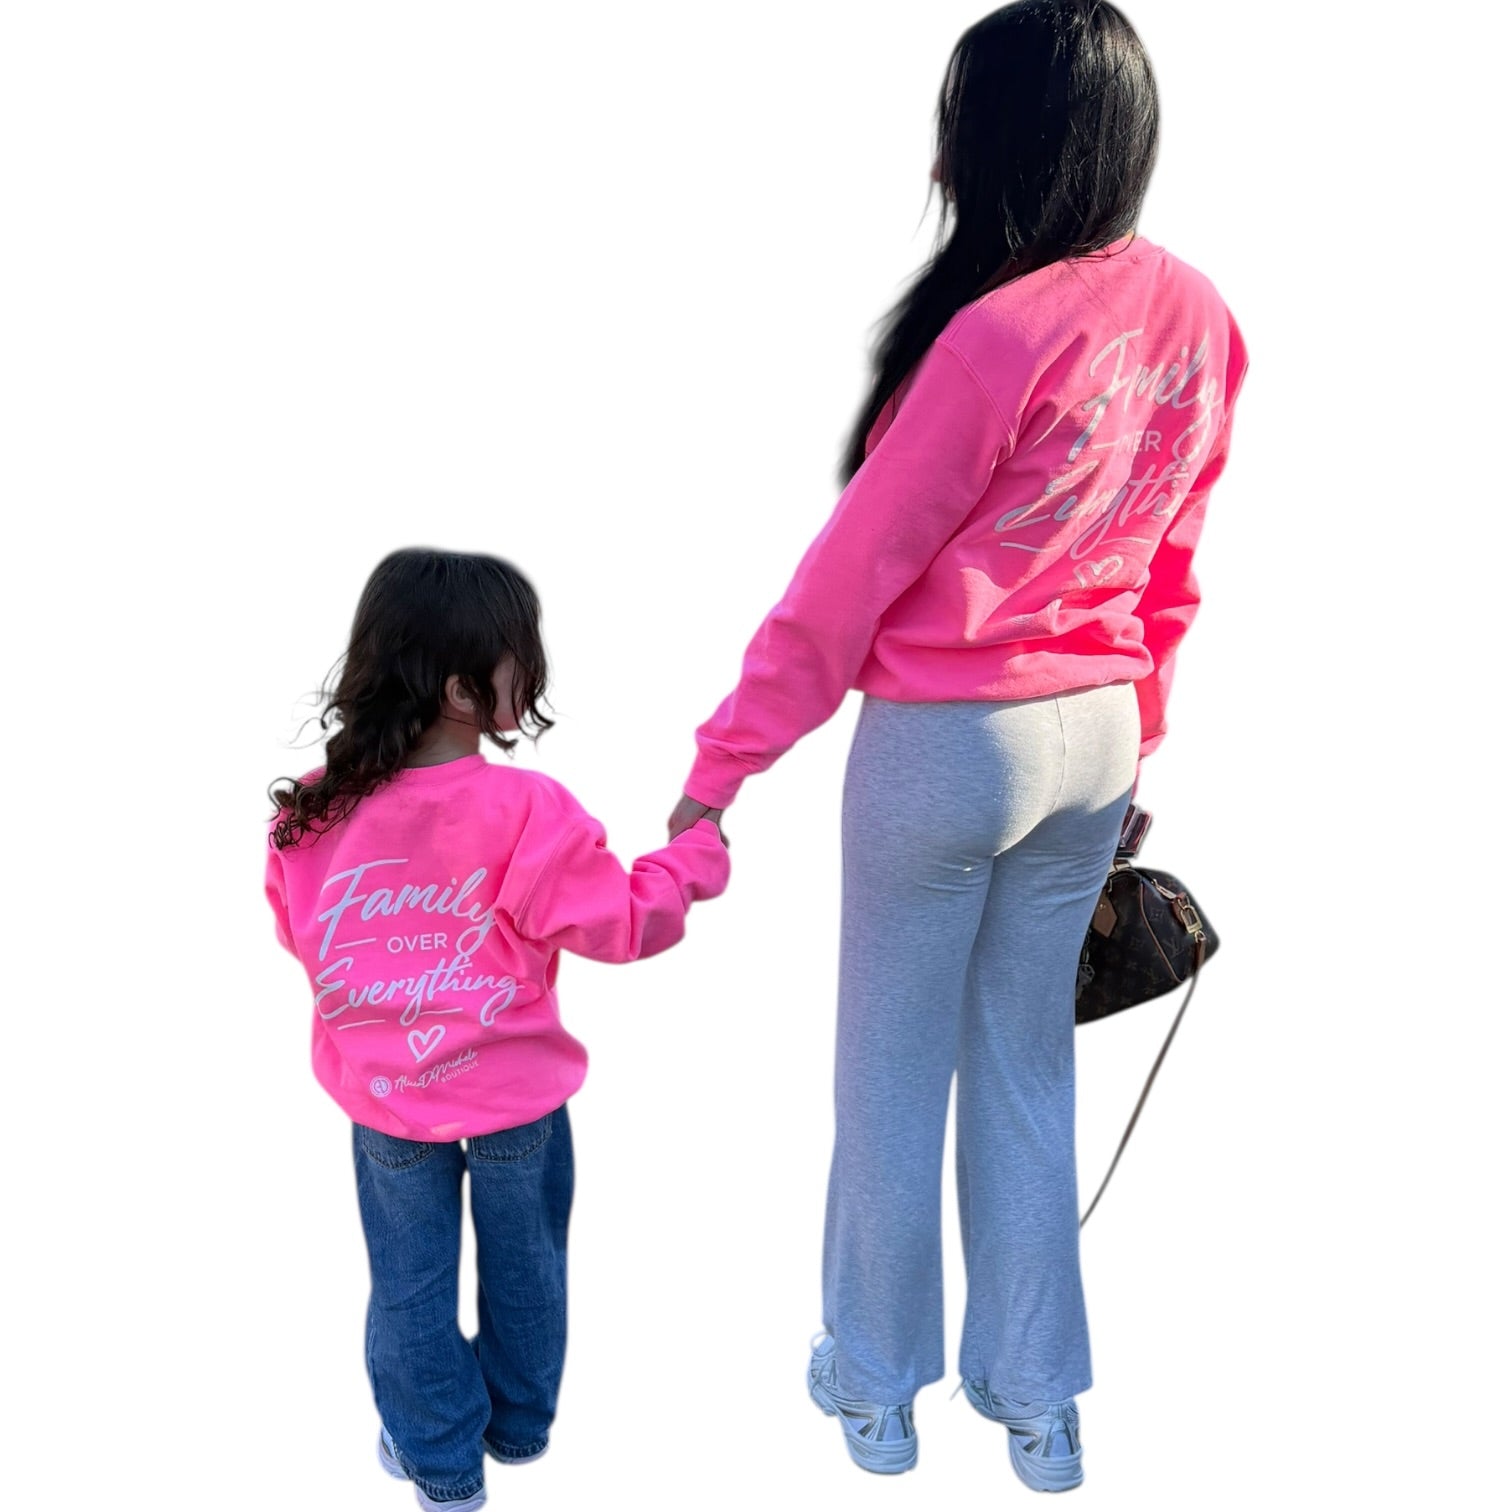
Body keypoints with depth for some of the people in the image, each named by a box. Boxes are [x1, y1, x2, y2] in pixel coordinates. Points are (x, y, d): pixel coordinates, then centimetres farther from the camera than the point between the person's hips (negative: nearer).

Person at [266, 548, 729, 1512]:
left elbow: (297, 932, 2)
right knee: (524, 1266, 23)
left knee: (411, 1281, 20)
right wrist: (696, 859, 0)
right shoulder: (528, 810, -25)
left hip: (384, 1098, 2)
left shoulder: (315, 813, -14)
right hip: (516, 1095, -1)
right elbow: (620, 922, -17)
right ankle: (519, 1424, 43)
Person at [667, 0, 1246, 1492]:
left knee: (891, 1075, 12)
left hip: (944, 741, -7)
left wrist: (726, 757, -7)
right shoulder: (1199, 319, -1)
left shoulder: (1000, 332, -23)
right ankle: (1037, 1401, 32)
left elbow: (852, 571, -17)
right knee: (1027, 1068, 20)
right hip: (1098, 734, 7)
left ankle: (875, 1385, 31)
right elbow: (1171, 570, 9)